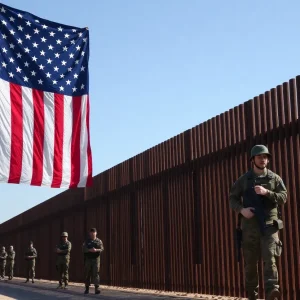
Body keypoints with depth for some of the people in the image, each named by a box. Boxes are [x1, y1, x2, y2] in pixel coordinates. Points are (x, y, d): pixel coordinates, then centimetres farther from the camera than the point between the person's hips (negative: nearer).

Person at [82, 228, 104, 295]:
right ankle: (87, 288, 13)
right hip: (88, 259, 1)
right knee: (87, 274, 4)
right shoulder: (87, 241, 10)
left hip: (96, 259, -1)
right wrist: (90, 250, -21)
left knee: (96, 273, -10)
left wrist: (96, 250, -22)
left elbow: (102, 249, -3)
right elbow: (83, 249, -3)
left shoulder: (99, 241, 9)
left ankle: (97, 288, -13)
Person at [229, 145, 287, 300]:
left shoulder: (275, 178, 8)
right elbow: (232, 198, 8)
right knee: (250, 261, 4)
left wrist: (266, 192, -16)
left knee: (269, 258, -16)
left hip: (269, 224, -1)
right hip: (250, 225, 1)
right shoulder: (244, 179, 8)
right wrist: (241, 209, -12)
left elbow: (283, 197, -1)